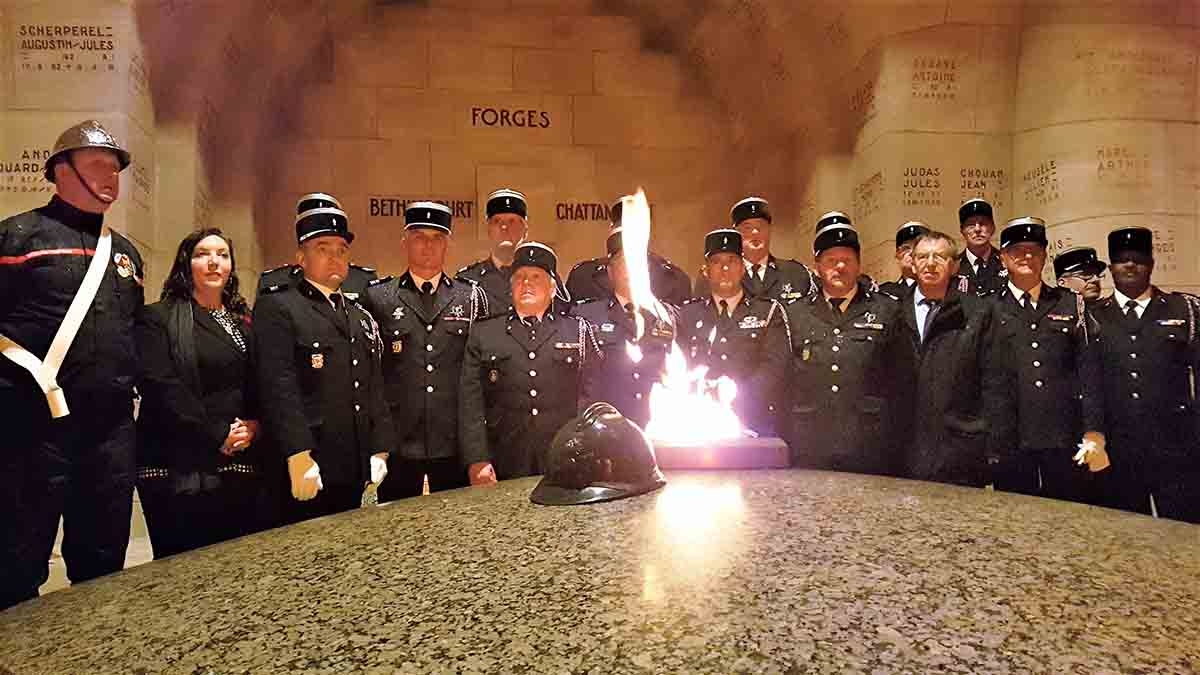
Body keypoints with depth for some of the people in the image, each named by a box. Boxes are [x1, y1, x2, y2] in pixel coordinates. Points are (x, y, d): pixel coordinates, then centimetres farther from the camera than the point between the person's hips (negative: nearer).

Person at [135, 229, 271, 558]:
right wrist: (217, 436, -14)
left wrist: (254, 426, -5)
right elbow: (159, 385, -12)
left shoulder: (243, 323, 18)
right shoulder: (158, 318, 1)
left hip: (243, 467, 5)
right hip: (181, 469, -5)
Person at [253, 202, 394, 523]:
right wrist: (299, 457, -20)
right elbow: (279, 388, -13)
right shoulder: (276, 308, -3)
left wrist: (380, 451, 8)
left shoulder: (361, 317, 19)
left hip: (355, 473, 7)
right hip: (306, 473, -6)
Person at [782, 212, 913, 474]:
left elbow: (903, 384, 5)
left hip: (871, 455, -1)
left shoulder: (887, 311, 7)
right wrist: (786, 445, 7)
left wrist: (896, 449, 0)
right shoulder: (795, 314, 11)